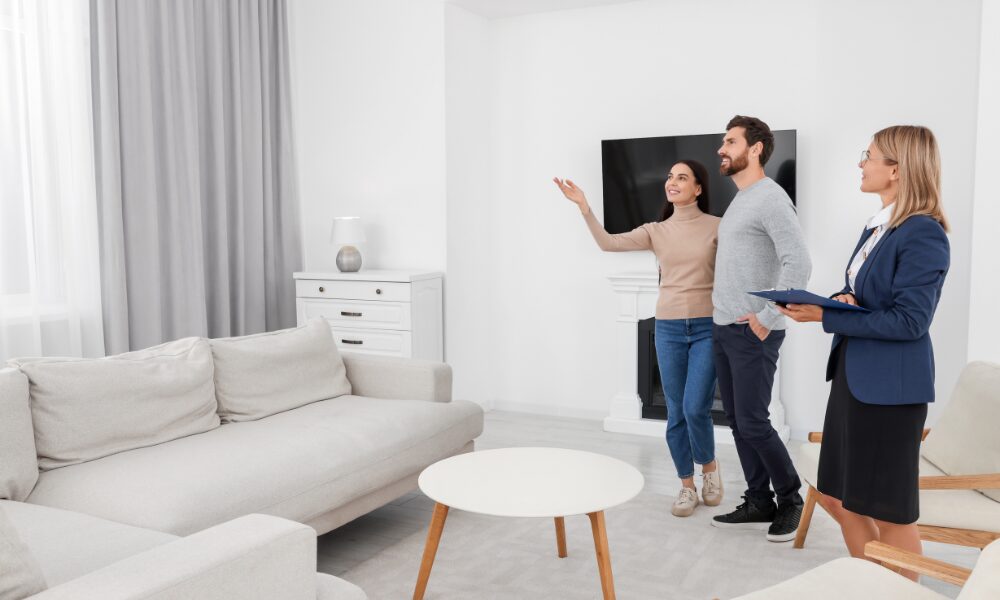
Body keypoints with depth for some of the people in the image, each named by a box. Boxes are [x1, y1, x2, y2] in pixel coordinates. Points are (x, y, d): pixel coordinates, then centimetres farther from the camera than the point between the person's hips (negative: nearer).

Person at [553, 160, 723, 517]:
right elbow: (608, 244, -8)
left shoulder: (717, 227, -1)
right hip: (668, 330, 3)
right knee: (676, 414, 7)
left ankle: (710, 466, 20)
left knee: (695, 408, -11)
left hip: (707, 328, -3)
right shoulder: (656, 231, 6)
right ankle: (687, 486, 23)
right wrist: (583, 206, -15)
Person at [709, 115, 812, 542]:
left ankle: (790, 498, 16)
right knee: (736, 420, 11)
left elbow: (798, 264, -22)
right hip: (724, 329, 9)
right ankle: (759, 503, 21)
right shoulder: (739, 200, 16)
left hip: (752, 332, -9)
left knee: (752, 423, -5)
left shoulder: (771, 198, -12)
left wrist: (766, 320, -19)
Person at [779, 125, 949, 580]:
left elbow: (908, 321, -21)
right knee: (838, 499, 17)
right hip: (852, 375, 9)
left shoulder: (923, 234, -16)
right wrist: (842, 300, -5)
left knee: (889, 510, 7)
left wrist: (826, 318, -21)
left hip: (889, 385, -9)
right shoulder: (877, 227, 11)